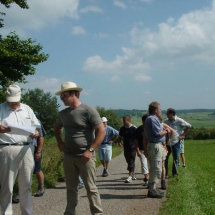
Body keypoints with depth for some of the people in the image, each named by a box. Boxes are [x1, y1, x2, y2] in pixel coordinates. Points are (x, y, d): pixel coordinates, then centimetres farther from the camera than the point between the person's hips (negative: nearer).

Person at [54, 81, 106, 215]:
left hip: (85, 157, -6)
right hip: (68, 157, 6)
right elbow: (57, 127, 29)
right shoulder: (63, 113, 9)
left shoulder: (88, 111, -11)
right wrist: (60, 142, 12)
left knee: (91, 188, 2)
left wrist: (90, 150, -18)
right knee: (71, 188, 14)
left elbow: (102, 131, -14)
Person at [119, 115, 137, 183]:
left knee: (131, 161, -8)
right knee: (128, 161, 12)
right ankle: (133, 175, 29)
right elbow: (120, 136, 18)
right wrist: (120, 142, 1)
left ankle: (130, 177, -9)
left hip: (132, 147, -5)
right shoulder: (122, 128, 4)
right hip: (126, 147, 5)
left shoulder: (134, 128, -9)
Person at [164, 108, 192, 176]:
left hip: (176, 142, -3)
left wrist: (183, 135, -1)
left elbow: (189, 126, 1)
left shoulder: (179, 121, -7)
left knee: (175, 158, 4)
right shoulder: (166, 121, 4)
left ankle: (174, 173, 18)